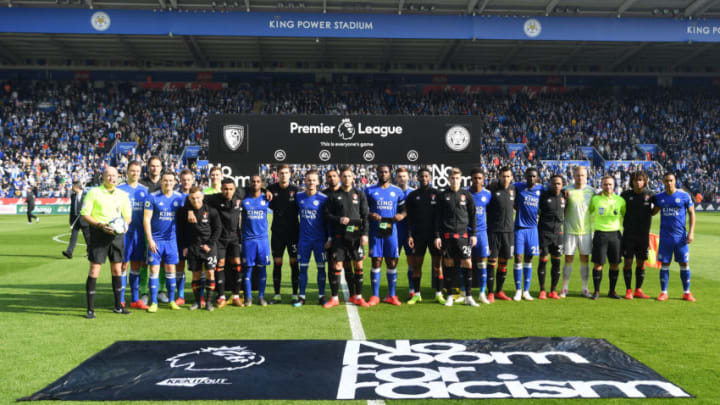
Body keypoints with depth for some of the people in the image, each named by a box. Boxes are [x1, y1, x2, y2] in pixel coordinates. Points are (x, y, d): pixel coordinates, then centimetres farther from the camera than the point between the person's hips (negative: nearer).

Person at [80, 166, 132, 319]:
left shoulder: (123, 195, 11)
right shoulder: (94, 192, -1)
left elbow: (128, 217, 16)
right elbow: (85, 214, -5)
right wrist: (100, 225, -18)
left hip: (117, 235, 4)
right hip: (98, 234, -4)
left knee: (117, 270, 10)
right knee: (94, 270, -5)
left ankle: (118, 306, 21)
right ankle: (90, 309, 2)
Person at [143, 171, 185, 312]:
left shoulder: (179, 197, 4)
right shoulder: (153, 197, -6)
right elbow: (146, 219, -6)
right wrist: (150, 239, -10)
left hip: (171, 239, 3)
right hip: (156, 239, -3)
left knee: (170, 269, 7)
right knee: (154, 269, -1)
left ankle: (171, 300, 17)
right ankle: (153, 302, 7)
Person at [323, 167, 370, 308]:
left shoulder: (359, 194, 8)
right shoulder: (334, 195, 6)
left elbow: (365, 215, 6)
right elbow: (327, 214, 5)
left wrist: (365, 233, -3)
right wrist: (338, 219, -13)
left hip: (356, 235, 1)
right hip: (339, 235, -1)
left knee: (358, 265, 4)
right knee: (337, 265, -1)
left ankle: (358, 296, 15)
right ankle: (334, 298, 8)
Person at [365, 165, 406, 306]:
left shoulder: (397, 191, 10)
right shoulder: (369, 191, 5)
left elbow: (403, 209, 15)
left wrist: (402, 215, -7)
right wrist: (370, 215, -14)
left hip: (391, 231, 2)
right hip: (375, 231, -2)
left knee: (392, 262, 4)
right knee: (376, 262, -1)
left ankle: (391, 295, 14)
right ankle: (375, 296, 8)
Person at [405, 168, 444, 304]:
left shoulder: (437, 194, 5)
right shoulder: (412, 196, 8)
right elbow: (409, 217, 7)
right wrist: (410, 235, 0)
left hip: (434, 234, -1)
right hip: (418, 235, 1)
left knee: (437, 264, 1)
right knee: (416, 265, 3)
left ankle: (439, 294, 7)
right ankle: (416, 294, 11)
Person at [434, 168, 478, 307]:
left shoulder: (467, 195, 7)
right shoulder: (443, 196, 5)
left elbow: (472, 216, 10)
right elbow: (438, 217, 5)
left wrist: (474, 234, 3)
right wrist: (437, 235, -1)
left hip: (463, 234, 0)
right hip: (447, 235, 0)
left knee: (467, 263, -4)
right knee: (449, 264, 4)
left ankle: (468, 296, 5)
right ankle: (450, 296, 14)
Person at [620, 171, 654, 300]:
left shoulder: (650, 195, 2)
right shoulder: (626, 195, 2)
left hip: (644, 234, 1)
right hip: (628, 234, -1)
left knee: (641, 263, 6)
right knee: (627, 262, -2)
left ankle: (638, 290, 16)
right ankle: (628, 290, 7)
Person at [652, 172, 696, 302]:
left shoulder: (684, 196, -3)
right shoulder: (659, 197, 5)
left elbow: (691, 213, 1)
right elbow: (653, 212, 18)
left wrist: (691, 232, -6)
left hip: (681, 236, -2)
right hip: (665, 236, 2)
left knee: (684, 263, 3)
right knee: (664, 264, 3)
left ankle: (686, 292, 14)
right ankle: (663, 292, 11)